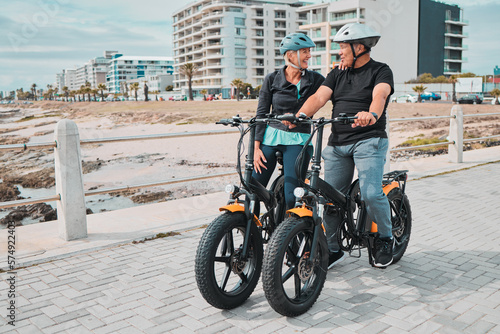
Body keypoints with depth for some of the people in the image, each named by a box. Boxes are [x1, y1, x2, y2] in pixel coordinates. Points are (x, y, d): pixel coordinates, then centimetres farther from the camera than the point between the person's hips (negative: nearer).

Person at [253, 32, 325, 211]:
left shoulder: (314, 79, 5)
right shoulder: (272, 79, 3)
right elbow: (261, 114, 3)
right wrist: (256, 147, -2)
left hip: (298, 141, 0)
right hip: (270, 137, 1)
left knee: (292, 197, -10)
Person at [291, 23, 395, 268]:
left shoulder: (380, 71, 3)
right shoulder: (337, 74, 18)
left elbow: (380, 95, -19)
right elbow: (319, 96, 1)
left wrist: (372, 114, -43)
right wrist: (300, 116, -19)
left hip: (369, 140, -5)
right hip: (337, 142, 5)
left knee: (371, 193, -18)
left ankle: (385, 238, 10)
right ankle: (331, 249, 18)